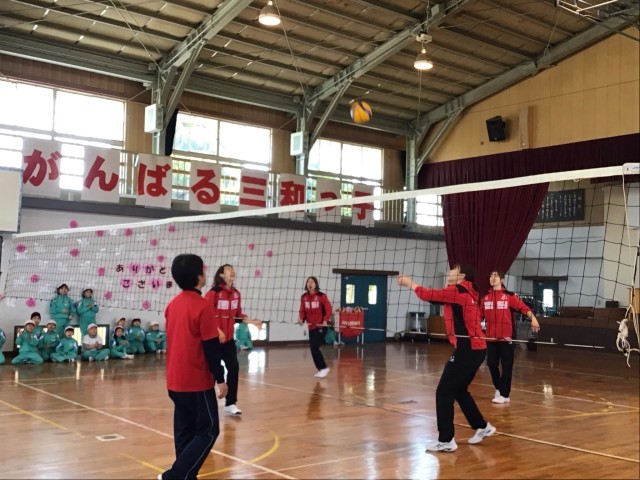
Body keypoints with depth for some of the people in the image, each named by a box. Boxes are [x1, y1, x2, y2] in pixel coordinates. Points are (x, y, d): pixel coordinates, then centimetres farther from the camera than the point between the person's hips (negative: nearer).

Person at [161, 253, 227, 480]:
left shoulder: (173, 304, 8)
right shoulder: (202, 306, -16)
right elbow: (211, 347, -16)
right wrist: (220, 379, -9)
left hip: (176, 380, 8)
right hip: (197, 381, -8)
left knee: (185, 431, 13)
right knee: (208, 431, 1)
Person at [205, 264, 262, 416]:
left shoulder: (236, 293, 6)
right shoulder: (214, 293, -13)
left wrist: (253, 322, 6)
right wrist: (217, 330, -26)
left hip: (228, 338, 6)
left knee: (234, 368, 3)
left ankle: (230, 404, 14)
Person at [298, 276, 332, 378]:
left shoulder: (321, 296, -13)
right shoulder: (304, 297, 2)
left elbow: (328, 309, -12)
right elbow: (303, 310, 6)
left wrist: (325, 320, -25)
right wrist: (301, 318, -14)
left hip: (320, 326, -6)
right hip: (311, 327, 6)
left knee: (314, 348, -14)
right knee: (313, 349, 9)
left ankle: (324, 368, 0)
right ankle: (320, 369, 22)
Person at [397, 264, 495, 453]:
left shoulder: (459, 290, -12)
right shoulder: (467, 292, 14)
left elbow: (429, 295, -9)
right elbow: (436, 296, 17)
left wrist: (410, 283, 7)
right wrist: (411, 284, 13)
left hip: (467, 349, -10)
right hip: (474, 348, 10)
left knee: (444, 393, -3)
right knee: (459, 390, 22)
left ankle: (446, 441, 1)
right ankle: (482, 427, 31)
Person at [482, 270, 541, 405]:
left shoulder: (509, 295, -4)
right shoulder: (486, 297, 9)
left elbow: (523, 307, -15)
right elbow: (479, 315, 16)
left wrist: (533, 318, -30)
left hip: (506, 337, -4)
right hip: (491, 337, 4)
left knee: (506, 366, 1)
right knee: (492, 364, 8)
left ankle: (504, 395, 9)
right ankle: (499, 388, 31)